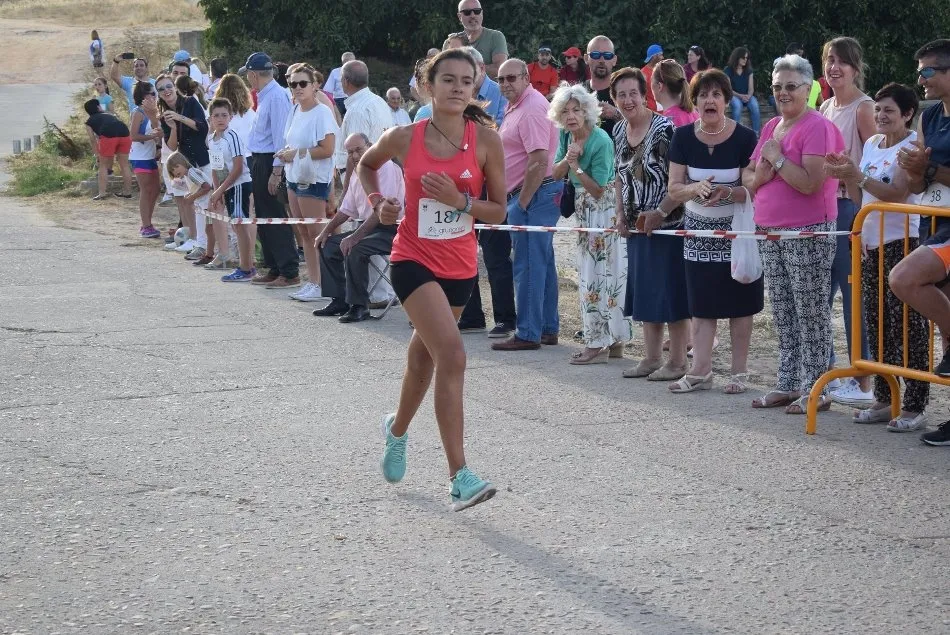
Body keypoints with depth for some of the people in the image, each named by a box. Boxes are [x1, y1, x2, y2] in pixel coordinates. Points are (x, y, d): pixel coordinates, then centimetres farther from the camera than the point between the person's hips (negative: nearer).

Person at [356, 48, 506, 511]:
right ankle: (460, 477, -21)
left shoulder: (486, 140, -7)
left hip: (460, 264, 3)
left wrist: (460, 200, -19)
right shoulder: (405, 138, -8)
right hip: (414, 260, -3)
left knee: (424, 354, 21)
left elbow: (499, 210, -1)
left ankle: (398, 429, 53)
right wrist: (378, 202, -3)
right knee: (452, 354, -21)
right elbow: (366, 164, 14)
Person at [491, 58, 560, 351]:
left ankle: (528, 334, -5)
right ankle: (548, 328, 20)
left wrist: (522, 203, -20)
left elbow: (539, 161, -24)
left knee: (528, 265, -8)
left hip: (533, 196, -11)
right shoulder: (516, 106, 16)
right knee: (543, 263, 14)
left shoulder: (532, 109, -17)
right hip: (529, 195, 11)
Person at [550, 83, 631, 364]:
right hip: (583, 211, 8)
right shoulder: (566, 135, 2)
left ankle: (599, 343, -4)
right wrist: (568, 158, -15)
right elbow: (555, 175, 2)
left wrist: (576, 166, -22)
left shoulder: (600, 141, -20)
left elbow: (597, 190, -17)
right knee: (589, 274, 11)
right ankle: (613, 340, 18)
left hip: (604, 211, -8)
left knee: (600, 274, -7)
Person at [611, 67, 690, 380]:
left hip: (667, 223, -7)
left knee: (672, 293, -3)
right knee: (644, 292, 12)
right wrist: (621, 214, 10)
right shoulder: (619, 131, 7)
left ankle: (677, 362, 5)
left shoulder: (664, 128, -16)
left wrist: (661, 212, -20)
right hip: (636, 226, 8)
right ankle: (652, 358, 21)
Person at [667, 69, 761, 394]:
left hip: (736, 229, -3)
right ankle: (700, 371, 10)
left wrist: (727, 193, -29)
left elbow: (753, 190, -10)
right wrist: (695, 189, -22)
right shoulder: (684, 137, -1)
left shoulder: (744, 138, -11)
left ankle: (739, 372, 11)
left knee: (738, 304, 2)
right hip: (698, 229, 3)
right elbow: (674, 188, -2)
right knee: (701, 303, 5)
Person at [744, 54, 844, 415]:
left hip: (808, 234, -8)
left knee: (811, 314, -4)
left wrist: (777, 158, -12)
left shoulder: (817, 128, -10)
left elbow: (810, 183, -21)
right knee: (782, 314, 12)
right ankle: (788, 385, 18)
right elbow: (748, 175, 20)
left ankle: (814, 390, -1)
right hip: (770, 232, 8)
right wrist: (759, 176, -2)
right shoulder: (771, 127, 15)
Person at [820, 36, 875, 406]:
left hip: (851, 205, -8)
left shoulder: (863, 107, -8)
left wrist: (862, 210, -17)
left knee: (852, 292, -5)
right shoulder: (826, 109, 15)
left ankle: (863, 382, 0)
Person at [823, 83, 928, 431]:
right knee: (877, 322, 11)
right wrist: (846, 174, 5)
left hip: (902, 242, -8)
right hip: (872, 243, 8)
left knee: (907, 323, -8)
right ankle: (884, 398, 19)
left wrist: (857, 176, -23)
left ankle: (914, 405, -6)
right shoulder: (871, 144, 14)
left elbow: (897, 193, -20)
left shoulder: (913, 146, -9)